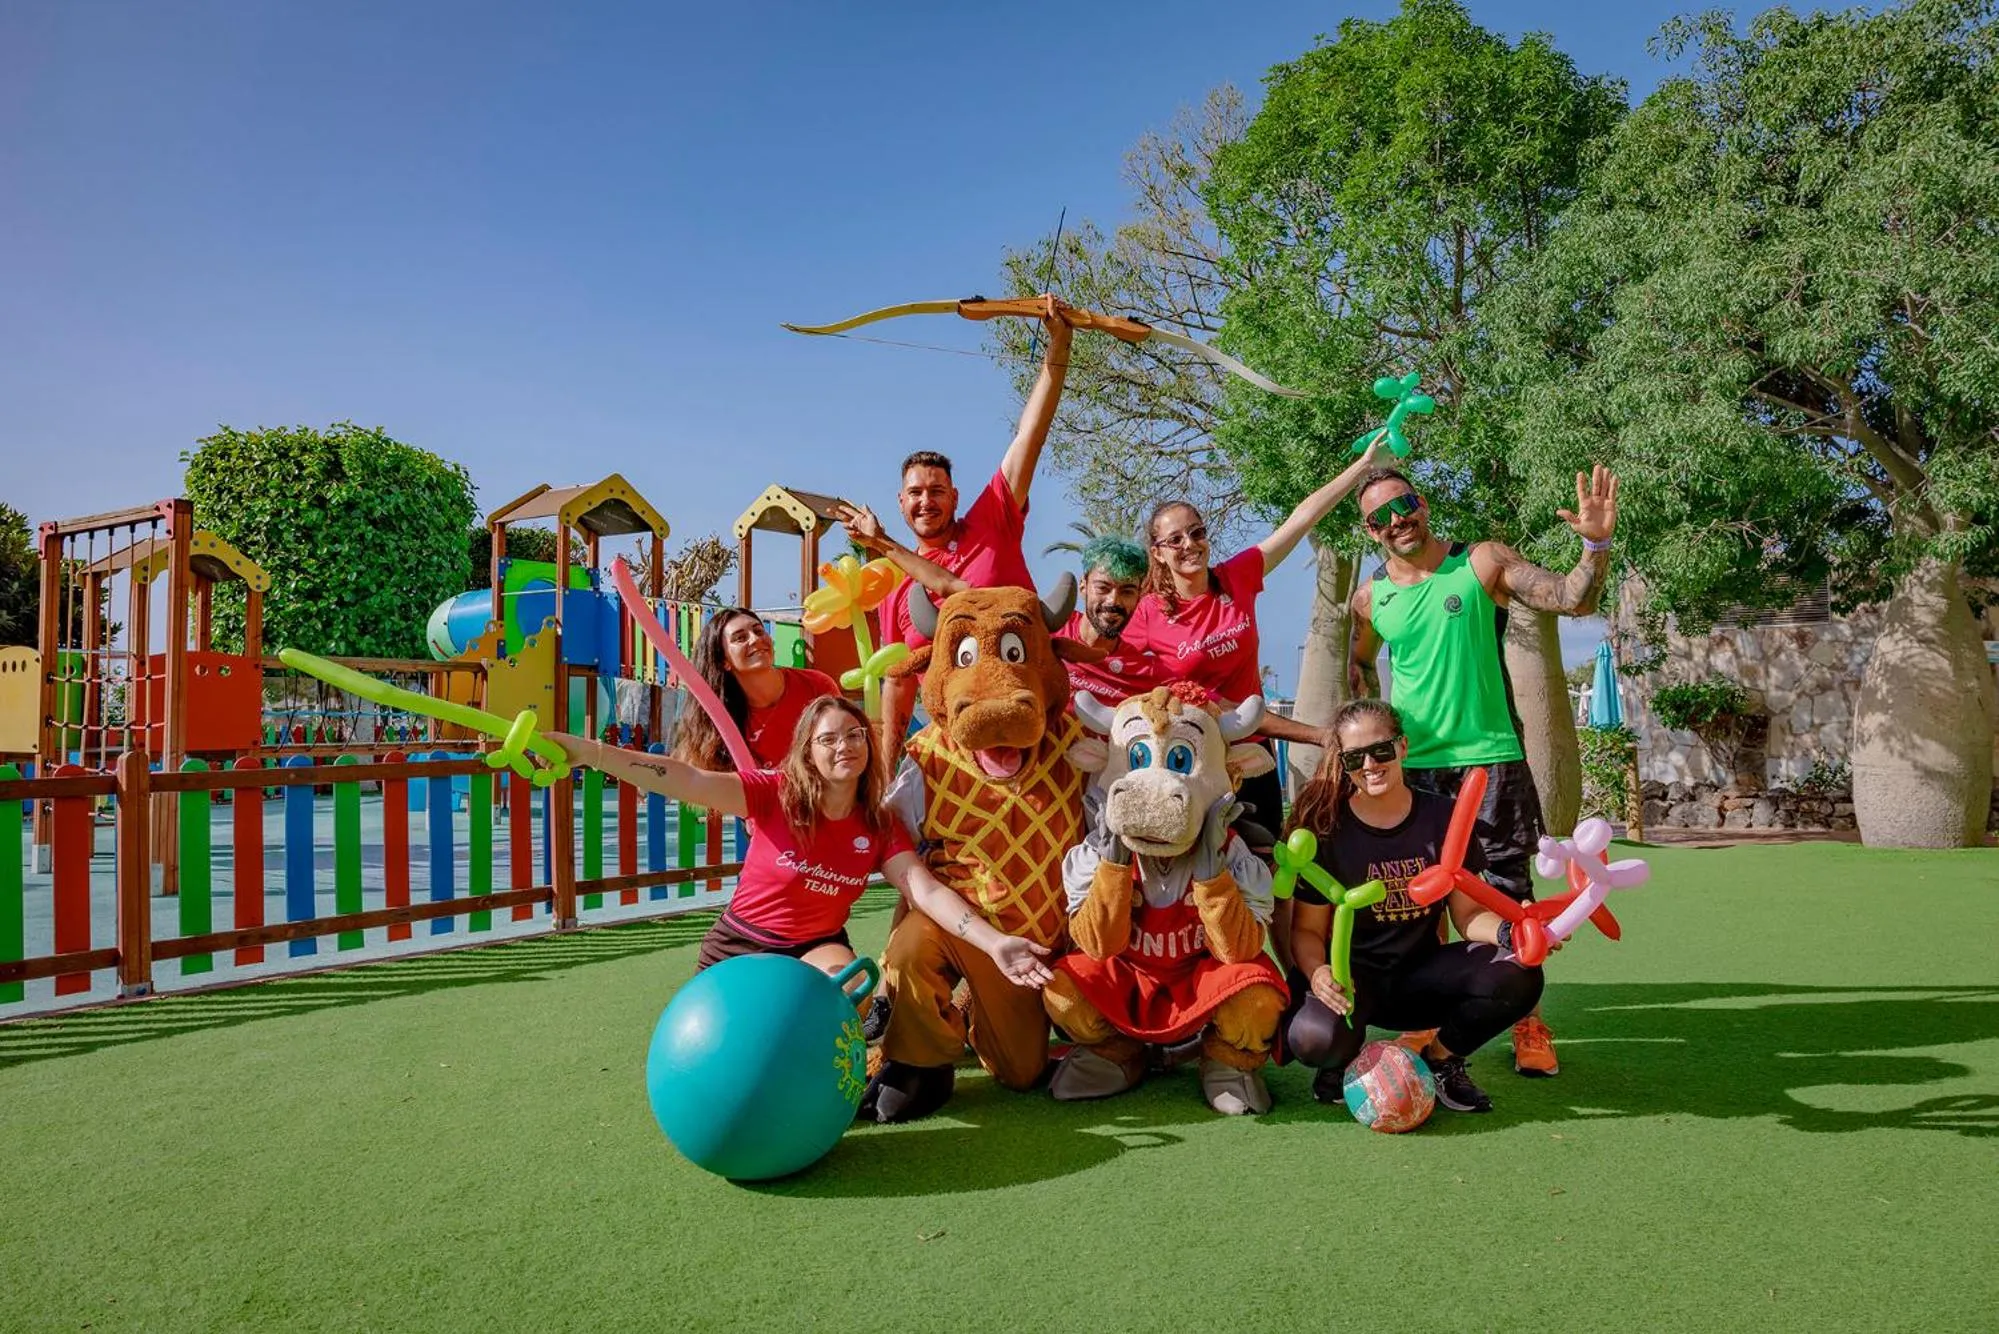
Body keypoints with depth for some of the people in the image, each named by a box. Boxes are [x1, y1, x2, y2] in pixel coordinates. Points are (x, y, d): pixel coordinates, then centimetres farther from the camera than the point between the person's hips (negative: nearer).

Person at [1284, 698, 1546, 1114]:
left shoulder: (1444, 817, -1)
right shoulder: (1327, 828, -8)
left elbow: (1468, 914, 2)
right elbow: (1307, 928, -4)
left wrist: (1506, 931, -21)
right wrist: (1316, 972, -26)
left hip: (1423, 972, 3)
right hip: (1354, 975, -3)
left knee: (1518, 978, -25)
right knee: (1313, 1038, -36)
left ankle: (1440, 1056, 3)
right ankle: (1343, 1059, 5)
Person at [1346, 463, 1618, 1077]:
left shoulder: (1483, 562, -2)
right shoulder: (1369, 598, 5)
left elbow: (1573, 599, -10)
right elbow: (1360, 664, 24)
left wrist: (1596, 544, -26)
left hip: (1491, 757, -3)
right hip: (1412, 766, 3)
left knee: (1509, 892, -1)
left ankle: (1527, 1020, 11)